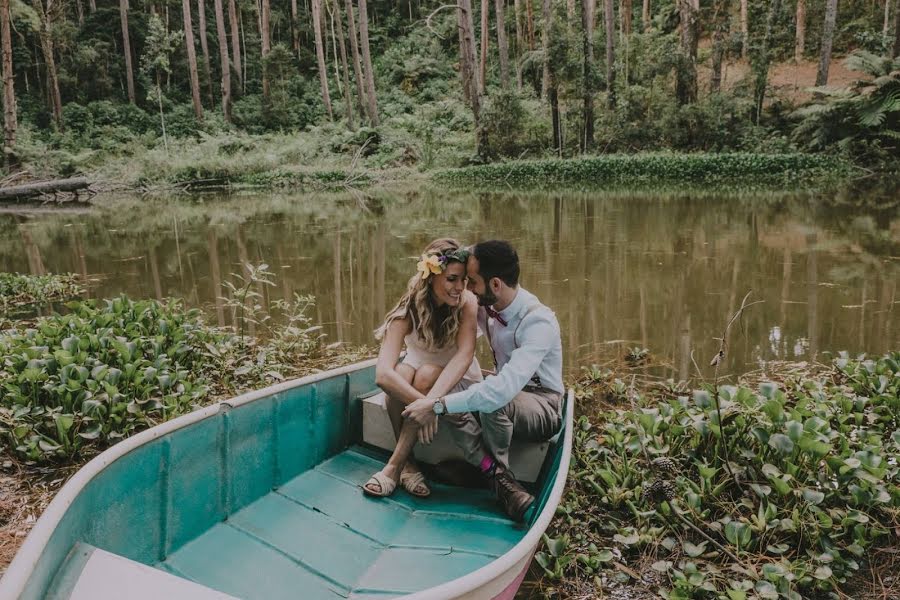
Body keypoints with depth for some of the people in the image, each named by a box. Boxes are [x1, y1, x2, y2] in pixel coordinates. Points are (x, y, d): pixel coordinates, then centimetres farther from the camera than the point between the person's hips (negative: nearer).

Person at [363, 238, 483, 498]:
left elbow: (464, 354, -36)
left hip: (460, 381, -1)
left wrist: (432, 400, -51)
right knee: (401, 374, -33)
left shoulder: (467, 302, -22)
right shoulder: (409, 310, -23)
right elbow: (382, 374, -36)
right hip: (417, 376, 1)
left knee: (428, 373, -33)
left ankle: (394, 466, -25)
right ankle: (409, 463, -18)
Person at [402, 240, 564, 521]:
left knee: (494, 402, -39)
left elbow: (504, 388, -42)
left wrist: (438, 406, -40)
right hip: (507, 395, 7)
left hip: (543, 409, -7)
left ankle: (488, 466, -9)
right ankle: (499, 477, -25)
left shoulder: (538, 321, -29)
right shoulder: (488, 307, -6)